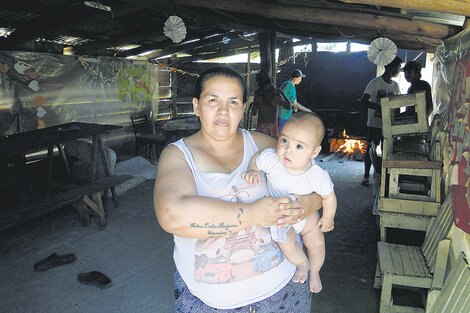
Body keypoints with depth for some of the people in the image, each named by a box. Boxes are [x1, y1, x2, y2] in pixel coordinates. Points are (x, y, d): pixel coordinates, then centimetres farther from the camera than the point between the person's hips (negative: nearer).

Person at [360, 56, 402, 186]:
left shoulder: (395, 85, 10)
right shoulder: (375, 83, -9)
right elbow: (364, 101, -15)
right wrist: (379, 108, -26)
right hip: (374, 123, -5)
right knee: (370, 149, 3)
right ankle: (366, 175, 15)